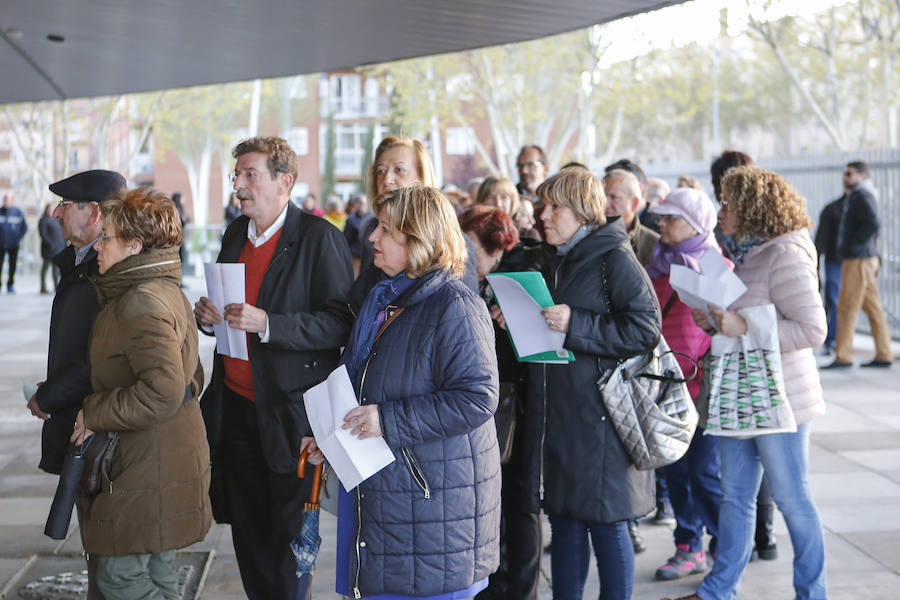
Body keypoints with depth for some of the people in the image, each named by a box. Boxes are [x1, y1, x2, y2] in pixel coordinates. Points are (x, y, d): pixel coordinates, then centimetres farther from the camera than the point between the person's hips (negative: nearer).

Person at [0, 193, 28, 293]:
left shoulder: (18, 212, 2)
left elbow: (24, 226, 11)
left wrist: (19, 237, 3)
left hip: (13, 244, 0)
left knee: (12, 266, 3)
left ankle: (11, 285, 12)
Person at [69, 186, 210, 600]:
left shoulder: (142, 304, -20)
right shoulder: (165, 292, 14)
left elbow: (162, 392, -29)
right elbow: (190, 377, 21)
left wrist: (94, 414, -16)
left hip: (149, 469, -11)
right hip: (161, 460, 11)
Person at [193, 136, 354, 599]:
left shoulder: (319, 237, -11)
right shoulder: (236, 233, 11)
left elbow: (340, 323, -18)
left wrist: (267, 323, -26)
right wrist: (207, 315, 0)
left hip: (289, 412, -6)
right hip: (236, 404, 7)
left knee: (287, 536, 4)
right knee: (248, 536, 13)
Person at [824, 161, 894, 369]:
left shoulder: (862, 196, -13)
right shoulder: (857, 196, 18)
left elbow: (873, 224, -26)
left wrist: (854, 245, -19)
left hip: (858, 260, -10)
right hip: (867, 258, 10)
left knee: (846, 307, -7)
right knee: (873, 307, 10)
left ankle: (843, 357, -5)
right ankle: (883, 355, 12)